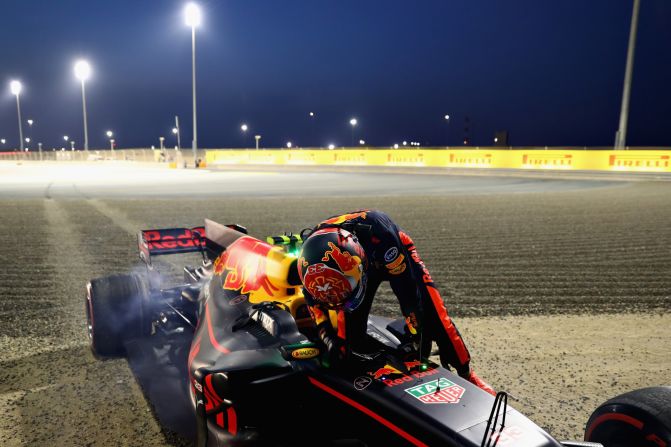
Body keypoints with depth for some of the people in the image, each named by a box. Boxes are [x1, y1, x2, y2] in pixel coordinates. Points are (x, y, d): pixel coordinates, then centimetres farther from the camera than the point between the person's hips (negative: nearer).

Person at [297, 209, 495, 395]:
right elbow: (313, 297, -11)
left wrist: (418, 333, -27)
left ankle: (466, 373, 1)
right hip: (365, 260, 3)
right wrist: (327, 335, -19)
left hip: (393, 257, -3)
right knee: (351, 329, -5)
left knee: (430, 313, -14)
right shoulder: (313, 254, -31)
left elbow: (406, 286, -35)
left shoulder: (377, 233, -45)